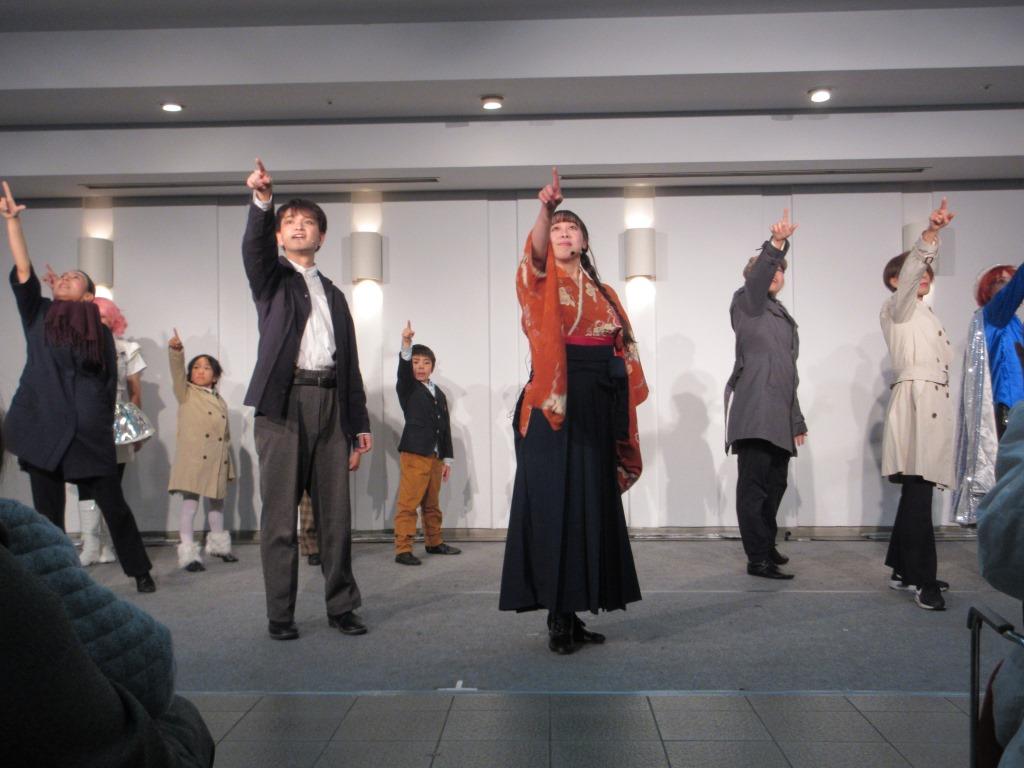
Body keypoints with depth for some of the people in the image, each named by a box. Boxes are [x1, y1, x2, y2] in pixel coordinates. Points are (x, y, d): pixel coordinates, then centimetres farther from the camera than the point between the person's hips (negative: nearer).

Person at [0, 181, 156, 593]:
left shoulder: (101, 331, 7)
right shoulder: (38, 315, 8)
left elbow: (110, 384, 9)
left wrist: (104, 427, 6)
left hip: (90, 435, 0)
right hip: (43, 432, 1)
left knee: (114, 506, 4)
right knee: (48, 515, 5)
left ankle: (140, 571, 19)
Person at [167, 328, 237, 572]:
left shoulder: (220, 401, 16)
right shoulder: (186, 394, 5)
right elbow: (177, 372, -14)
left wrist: (229, 467, 16)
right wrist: (176, 351, -32)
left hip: (216, 462, 5)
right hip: (192, 459, -5)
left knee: (216, 502, 17)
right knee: (190, 501, -8)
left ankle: (218, 544, 33)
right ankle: (188, 553, -6)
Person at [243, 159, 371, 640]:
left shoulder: (333, 294, 23)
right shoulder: (271, 278, 13)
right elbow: (253, 247, -11)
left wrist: (359, 424, 13)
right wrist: (262, 202, -30)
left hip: (330, 404, 4)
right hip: (283, 402, -3)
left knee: (336, 514, 5)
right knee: (280, 515, -1)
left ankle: (341, 606, 15)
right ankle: (280, 614, 8)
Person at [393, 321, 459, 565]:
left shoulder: (439, 394, 17)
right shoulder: (407, 388, 3)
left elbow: (445, 427, 16)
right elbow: (403, 370, -19)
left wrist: (447, 459, 13)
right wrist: (406, 343, -35)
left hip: (435, 456, 6)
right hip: (413, 453, -5)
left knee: (432, 504, 14)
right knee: (408, 503, -9)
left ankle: (434, 542, 26)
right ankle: (403, 549, -8)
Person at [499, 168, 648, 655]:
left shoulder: (602, 292, 21)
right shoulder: (543, 279, 6)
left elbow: (621, 351, 18)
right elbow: (535, 250, -18)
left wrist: (620, 405, 7)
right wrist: (545, 210, -36)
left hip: (595, 405, 6)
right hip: (553, 401, -6)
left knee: (591, 502, 5)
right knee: (554, 501, -8)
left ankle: (572, 612, 13)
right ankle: (557, 618, -3)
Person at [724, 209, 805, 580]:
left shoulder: (783, 316, 25)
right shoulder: (746, 303, 4)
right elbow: (757, 278, -20)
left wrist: (797, 419, 24)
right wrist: (775, 243, -37)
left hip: (778, 414, 8)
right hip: (754, 410, -8)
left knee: (774, 484, 11)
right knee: (754, 484, -9)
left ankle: (766, 546, 23)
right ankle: (758, 559, -8)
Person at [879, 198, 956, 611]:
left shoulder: (927, 315, 26)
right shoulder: (897, 307, 2)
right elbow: (910, 272, -18)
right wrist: (930, 235, -32)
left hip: (934, 403, 9)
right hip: (915, 400, -9)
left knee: (917, 491, 9)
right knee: (919, 492, -14)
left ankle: (902, 569, 17)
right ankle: (924, 580, -14)